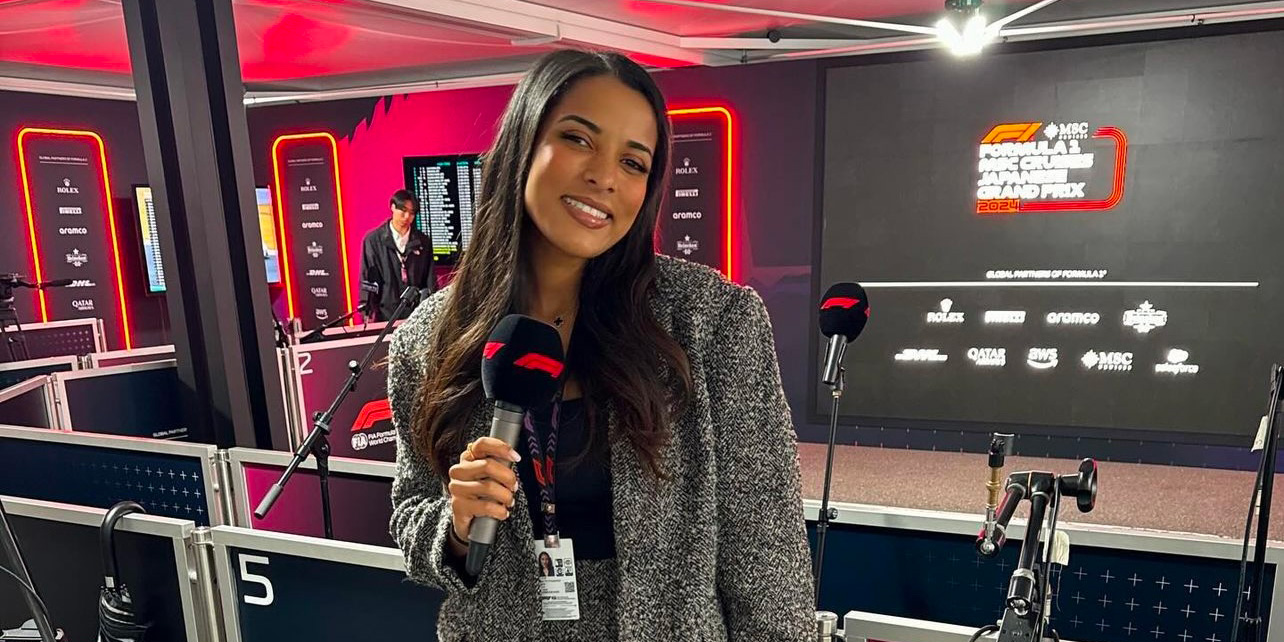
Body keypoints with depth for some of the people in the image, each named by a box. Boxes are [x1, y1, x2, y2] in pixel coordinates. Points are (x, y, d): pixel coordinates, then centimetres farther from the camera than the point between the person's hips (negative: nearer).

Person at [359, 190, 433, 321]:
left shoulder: (423, 242, 9)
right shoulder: (373, 240, 2)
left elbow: (430, 281, 10)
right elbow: (367, 277, 1)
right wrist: (368, 313, -6)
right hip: (386, 315, -2)